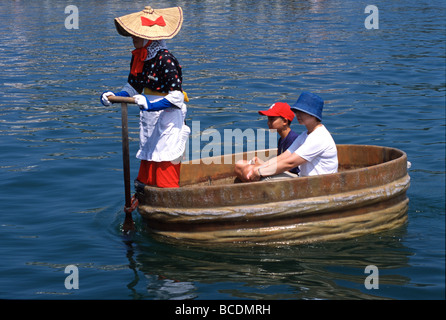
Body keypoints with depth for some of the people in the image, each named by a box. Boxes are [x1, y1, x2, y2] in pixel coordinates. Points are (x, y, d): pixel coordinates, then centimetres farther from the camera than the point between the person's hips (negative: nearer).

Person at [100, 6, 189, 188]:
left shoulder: (166, 60, -21)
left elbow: (176, 97, -24)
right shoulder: (138, 58, 5)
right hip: (149, 118, 9)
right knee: (147, 160, 12)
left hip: (168, 117, -8)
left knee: (165, 164, -6)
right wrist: (115, 96, -3)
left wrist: (151, 105, -35)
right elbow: (132, 88, 15)